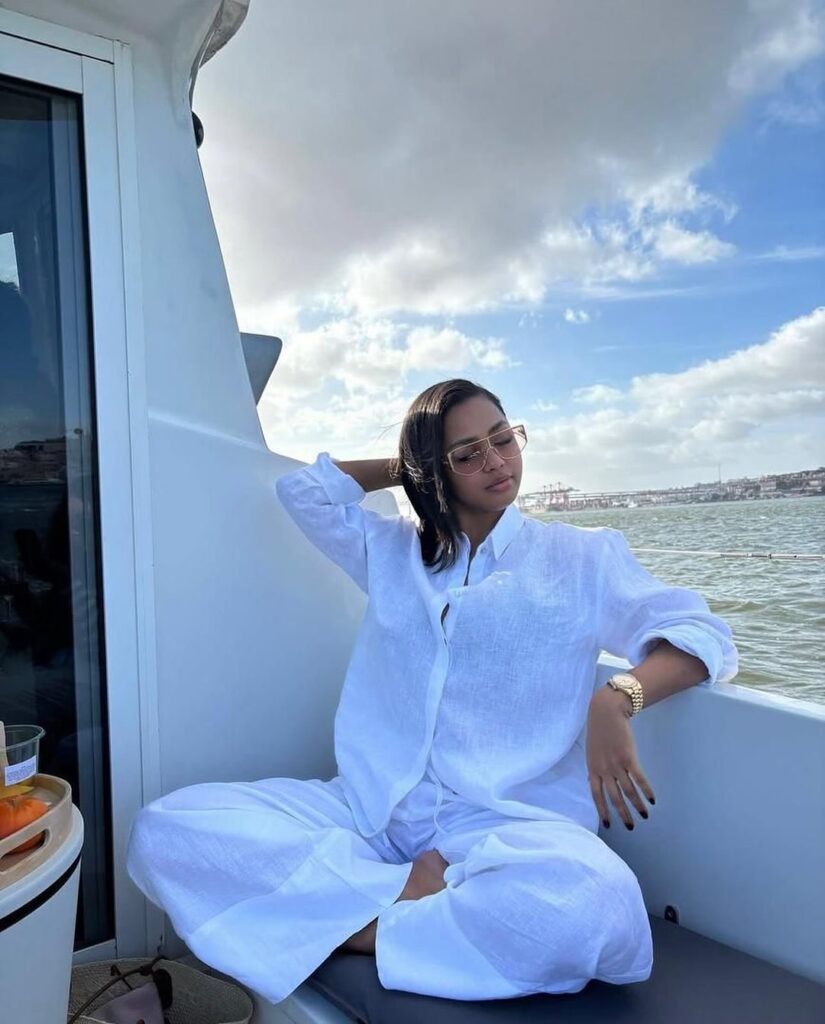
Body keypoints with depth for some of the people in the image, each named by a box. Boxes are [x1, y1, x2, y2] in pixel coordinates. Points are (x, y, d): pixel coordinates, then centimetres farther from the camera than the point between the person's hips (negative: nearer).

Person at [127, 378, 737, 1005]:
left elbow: (702, 635, 1)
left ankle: (365, 925, -15)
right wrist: (411, 466, 17)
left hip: (504, 821, -2)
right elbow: (303, 488, 15)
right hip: (372, 810, 3)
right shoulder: (390, 551, 17)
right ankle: (413, 895, -16)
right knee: (165, 830, -18)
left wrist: (617, 699, -19)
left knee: (598, 909, -38)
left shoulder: (584, 558, 8)